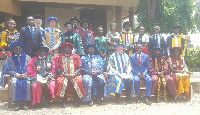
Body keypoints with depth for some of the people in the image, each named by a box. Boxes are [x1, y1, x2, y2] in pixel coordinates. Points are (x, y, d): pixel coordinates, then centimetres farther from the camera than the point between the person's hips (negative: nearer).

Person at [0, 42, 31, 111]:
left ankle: (25, 103, -31)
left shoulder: (27, 57, 20)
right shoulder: (9, 59, 20)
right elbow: (8, 69, 7)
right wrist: (16, 74, -10)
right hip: (14, 76, 0)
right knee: (14, 83, -34)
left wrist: (26, 74, -10)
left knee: (27, 83, -34)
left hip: (25, 76, 0)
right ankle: (17, 103, -33)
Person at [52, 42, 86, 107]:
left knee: (79, 82, -30)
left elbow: (80, 68, 6)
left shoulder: (76, 57, 14)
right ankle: (63, 101, -18)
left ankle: (77, 100, -16)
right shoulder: (58, 57, 11)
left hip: (74, 75, 1)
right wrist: (65, 74, -12)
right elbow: (57, 68, 2)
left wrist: (74, 74, -12)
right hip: (63, 75, -1)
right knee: (62, 82, -33)